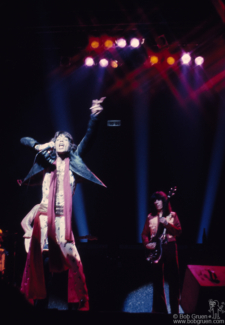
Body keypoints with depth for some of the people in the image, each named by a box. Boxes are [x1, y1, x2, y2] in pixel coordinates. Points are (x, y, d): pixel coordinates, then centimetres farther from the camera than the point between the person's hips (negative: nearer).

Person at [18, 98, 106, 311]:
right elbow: (23, 140, 20)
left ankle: (78, 299, 4)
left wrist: (94, 117, -17)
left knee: (71, 257, -6)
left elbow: (89, 138, -2)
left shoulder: (74, 160, 10)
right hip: (43, 214, 3)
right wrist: (38, 146, -1)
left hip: (62, 217, -2)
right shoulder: (47, 159, 14)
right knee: (36, 255, 8)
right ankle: (37, 297, 22)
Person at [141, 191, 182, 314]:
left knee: (173, 279, -2)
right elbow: (144, 233, 10)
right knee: (157, 279, 6)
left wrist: (166, 223, -21)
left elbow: (178, 231, -7)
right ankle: (160, 308, 16)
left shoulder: (172, 215, 3)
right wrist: (147, 244, -9)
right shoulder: (150, 217, 9)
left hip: (169, 248, -2)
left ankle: (175, 309, 6)